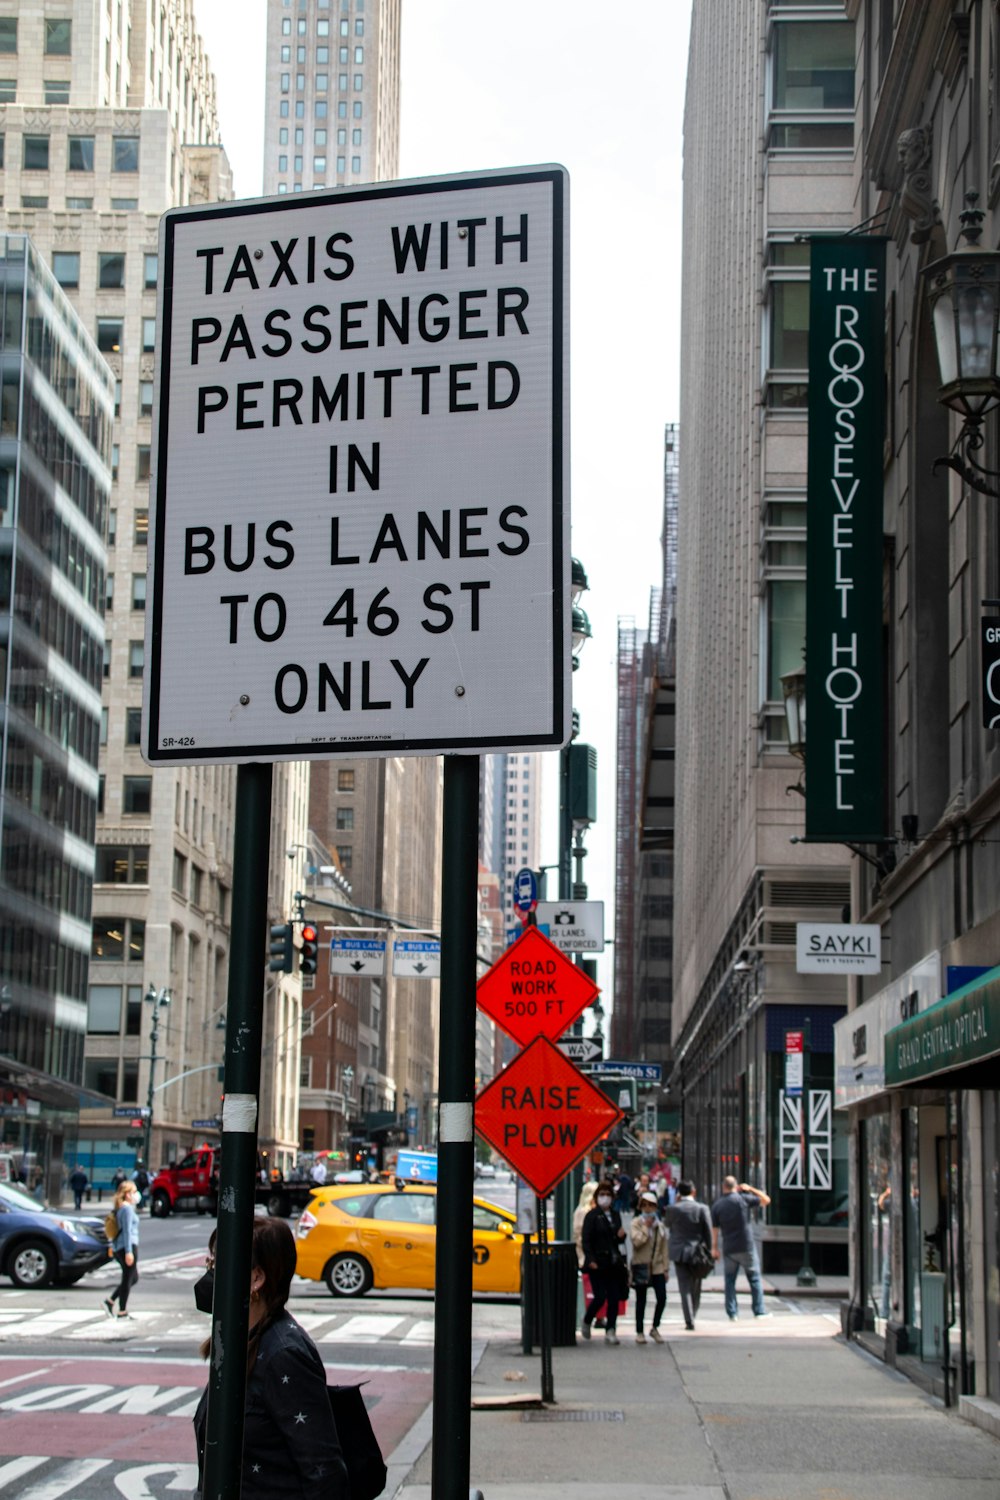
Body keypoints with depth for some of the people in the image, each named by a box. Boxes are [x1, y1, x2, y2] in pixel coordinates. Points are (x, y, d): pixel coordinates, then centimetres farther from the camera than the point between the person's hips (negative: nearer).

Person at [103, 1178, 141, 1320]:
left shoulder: (121, 1208, 17)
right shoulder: (127, 1209, -13)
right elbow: (127, 1231, -19)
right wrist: (129, 1251, -22)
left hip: (119, 1248, 10)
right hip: (128, 1246, -10)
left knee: (133, 1277, 17)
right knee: (128, 1279, -2)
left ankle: (110, 1301, 12)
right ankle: (122, 1311, 3)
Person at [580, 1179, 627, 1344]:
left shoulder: (615, 1215, 13)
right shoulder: (592, 1215, -5)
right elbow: (585, 1239, -10)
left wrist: (621, 1236, -1)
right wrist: (590, 1260, -20)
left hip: (614, 1263, 5)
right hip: (598, 1263, -5)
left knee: (614, 1298, 1)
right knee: (600, 1297, -7)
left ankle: (611, 1331, 6)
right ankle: (586, 1322, 18)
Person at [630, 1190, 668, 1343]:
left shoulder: (660, 1226, 11)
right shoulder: (635, 1224, -1)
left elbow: (664, 1249, 12)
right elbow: (637, 1241, -18)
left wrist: (666, 1268, 8)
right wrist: (646, 1227, -13)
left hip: (657, 1267, 3)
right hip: (641, 1266, -3)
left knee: (662, 1298, -7)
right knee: (641, 1301, 3)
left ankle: (655, 1328, 11)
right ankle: (639, 1332, 14)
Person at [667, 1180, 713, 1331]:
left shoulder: (674, 1209, -7)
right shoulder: (702, 1208, -7)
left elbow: (671, 1227, 7)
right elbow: (708, 1231, -4)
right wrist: (708, 1251, 7)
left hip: (679, 1252, 0)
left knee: (685, 1288, 1)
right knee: (696, 1288, 14)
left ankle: (689, 1321, -7)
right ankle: (692, 1319, 20)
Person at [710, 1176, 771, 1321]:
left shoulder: (717, 1205, 1)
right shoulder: (743, 1199, -6)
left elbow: (715, 1228, 2)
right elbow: (766, 1200, 3)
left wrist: (714, 1248, 9)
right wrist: (750, 1189, 9)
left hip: (729, 1249, 2)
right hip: (747, 1247, -2)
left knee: (730, 1280, 9)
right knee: (754, 1278, 8)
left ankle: (732, 1313, 5)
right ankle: (759, 1311, 7)